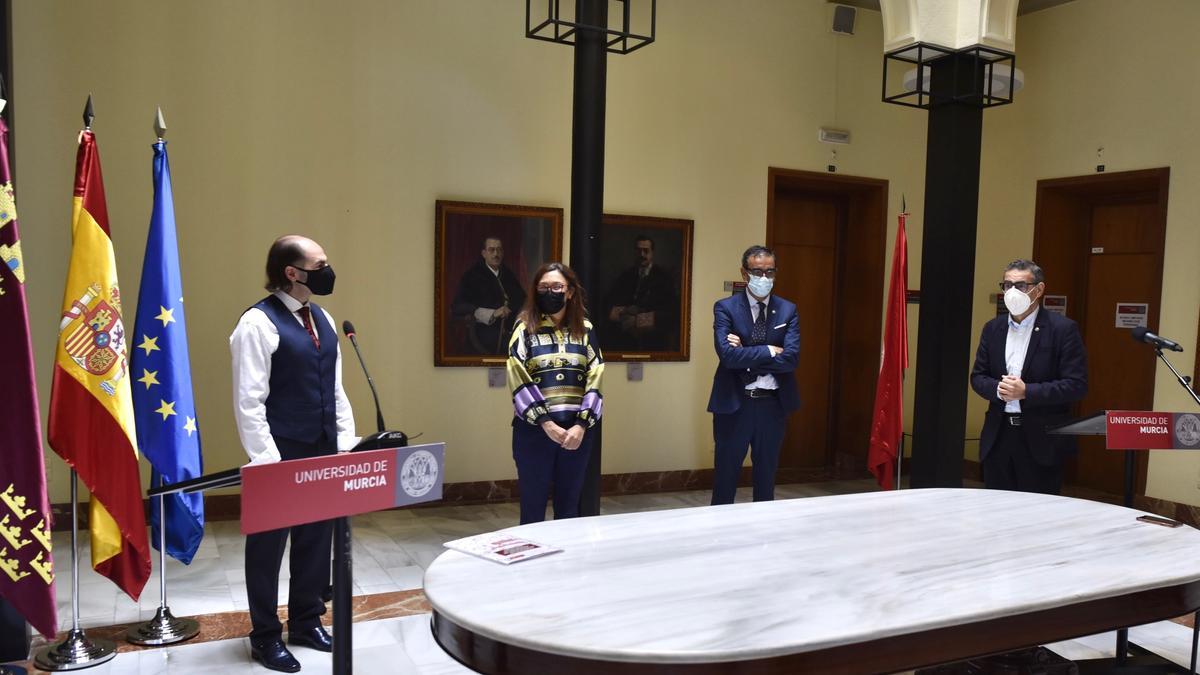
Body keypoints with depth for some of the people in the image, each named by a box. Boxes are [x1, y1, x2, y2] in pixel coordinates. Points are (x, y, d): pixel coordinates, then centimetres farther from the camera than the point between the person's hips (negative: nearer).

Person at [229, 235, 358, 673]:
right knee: (269, 542, 7)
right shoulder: (258, 323, -13)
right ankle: (266, 636, 22)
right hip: (282, 453, -7)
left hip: (323, 449, 7)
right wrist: (267, 459, -19)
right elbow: (249, 401, -17)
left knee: (317, 537, 16)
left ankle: (307, 622, 32)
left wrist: (346, 441, 10)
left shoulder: (323, 320, 11)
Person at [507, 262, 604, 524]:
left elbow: (595, 380, 1)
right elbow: (519, 381, -8)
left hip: (577, 430, 2)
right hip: (534, 430, -2)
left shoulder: (585, 328, 7)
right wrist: (547, 423, -16)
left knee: (569, 507, 12)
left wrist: (581, 425, -11)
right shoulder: (525, 328, 0)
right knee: (533, 507, 6)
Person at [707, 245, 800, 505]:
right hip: (734, 404, -2)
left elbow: (791, 358, -11)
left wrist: (746, 355, -14)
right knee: (725, 474, 7)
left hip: (773, 404, 2)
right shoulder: (725, 307, -4)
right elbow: (728, 355, -18)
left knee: (767, 474, 14)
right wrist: (768, 351, -14)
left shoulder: (788, 310, 3)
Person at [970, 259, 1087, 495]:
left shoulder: (1063, 329, -5)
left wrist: (1026, 392, -19)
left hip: (1042, 440, -4)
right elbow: (977, 377, 10)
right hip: (997, 438, 4)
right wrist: (998, 389, -11)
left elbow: (1076, 385, -10)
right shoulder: (992, 328, 9)